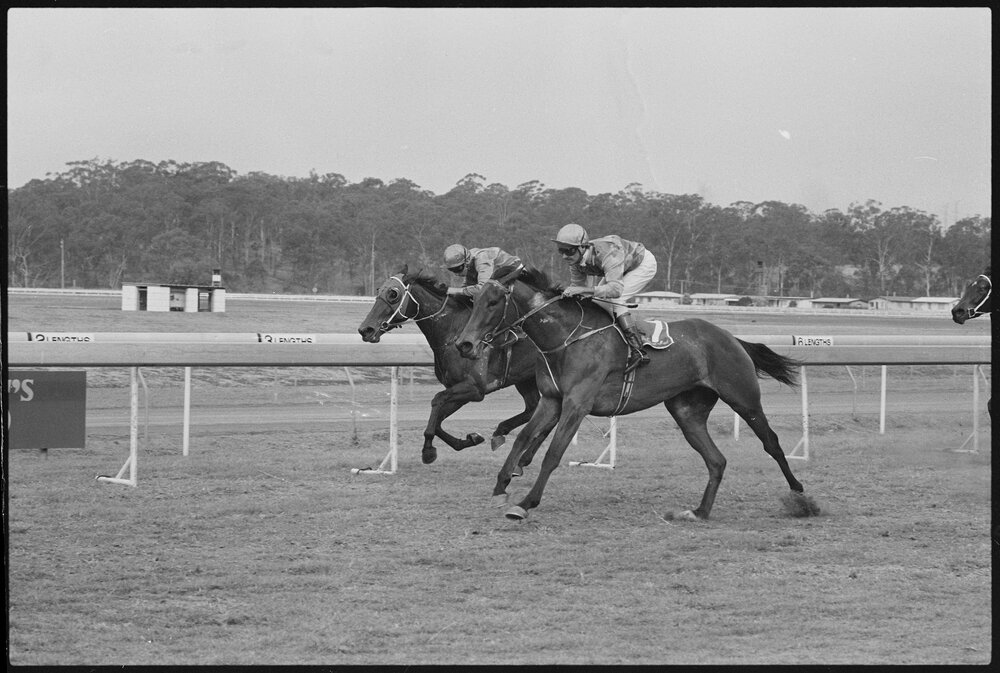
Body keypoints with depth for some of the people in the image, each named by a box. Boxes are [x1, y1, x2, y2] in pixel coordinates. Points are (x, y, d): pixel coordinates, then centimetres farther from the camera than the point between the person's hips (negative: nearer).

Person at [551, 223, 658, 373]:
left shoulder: (607, 253, -43)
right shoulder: (575, 260, -18)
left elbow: (616, 289, -53)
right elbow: (577, 285, -3)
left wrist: (583, 290, -58)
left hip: (643, 264, -8)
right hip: (621, 270, 8)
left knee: (614, 300, -24)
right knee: (594, 303, 1)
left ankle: (637, 351, -25)